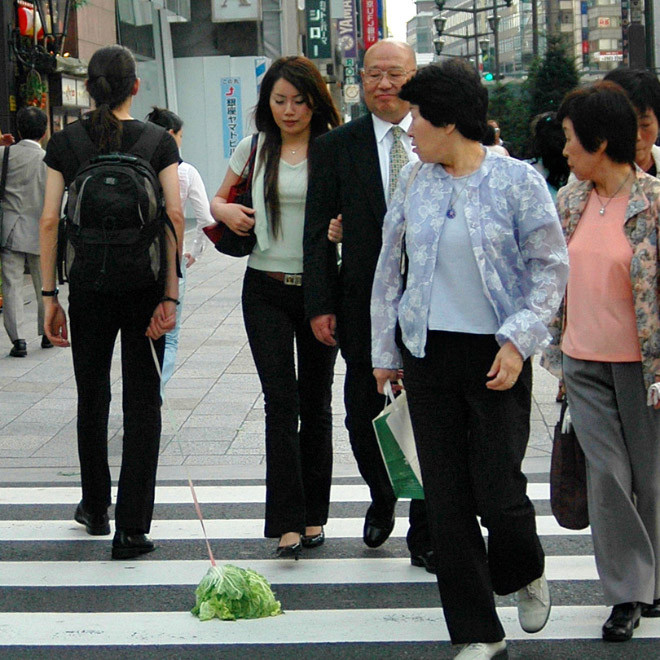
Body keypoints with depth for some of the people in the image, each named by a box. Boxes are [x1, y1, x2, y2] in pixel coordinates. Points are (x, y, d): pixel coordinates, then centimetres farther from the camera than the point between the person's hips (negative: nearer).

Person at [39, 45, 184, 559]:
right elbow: (175, 217, -10)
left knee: (92, 400, 17)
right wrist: (170, 293, -8)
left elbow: (49, 221, -3)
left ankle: (95, 508, 31)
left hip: (88, 284, 1)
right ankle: (133, 528, 0)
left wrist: (50, 295, 2)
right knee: (142, 404, 3)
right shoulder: (159, 142, -3)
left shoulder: (65, 143, 0)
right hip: (144, 284, -1)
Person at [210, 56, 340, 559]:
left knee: (316, 404, 8)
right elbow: (218, 199, 18)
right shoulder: (254, 149, 5)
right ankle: (288, 522, -9)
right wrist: (227, 211, -5)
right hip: (267, 289, 1)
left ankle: (314, 515, 20)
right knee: (282, 402, -8)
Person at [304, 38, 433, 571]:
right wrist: (320, 305, -6)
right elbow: (319, 232, 0)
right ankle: (382, 501, 37)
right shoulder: (336, 146, 1)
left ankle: (425, 533, 17)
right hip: (365, 303, 0)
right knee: (365, 417, 8)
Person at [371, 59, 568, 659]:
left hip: (495, 356, -4)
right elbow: (390, 268, 14)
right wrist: (384, 350, 13)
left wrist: (519, 341, -13)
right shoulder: (414, 182, 6)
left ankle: (526, 574, 30)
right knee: (446, 498, 3)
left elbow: (550, 267, -3)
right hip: (428, 353, 4)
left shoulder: (517, 180, -6)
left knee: (497, 490, -5)